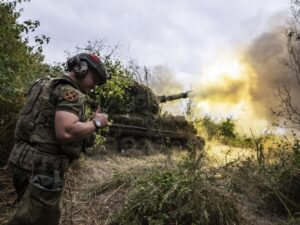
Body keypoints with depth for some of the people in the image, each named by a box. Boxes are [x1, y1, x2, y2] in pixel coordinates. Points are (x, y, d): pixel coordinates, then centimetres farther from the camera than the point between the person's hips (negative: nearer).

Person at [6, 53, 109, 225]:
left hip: (28, 162, 10)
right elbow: (66, 132, -27)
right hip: (43, 168, -10)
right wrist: (95, 123, -11)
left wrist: (87, 128, 14)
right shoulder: (71, 92, -12)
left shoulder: (50, 85, 18)